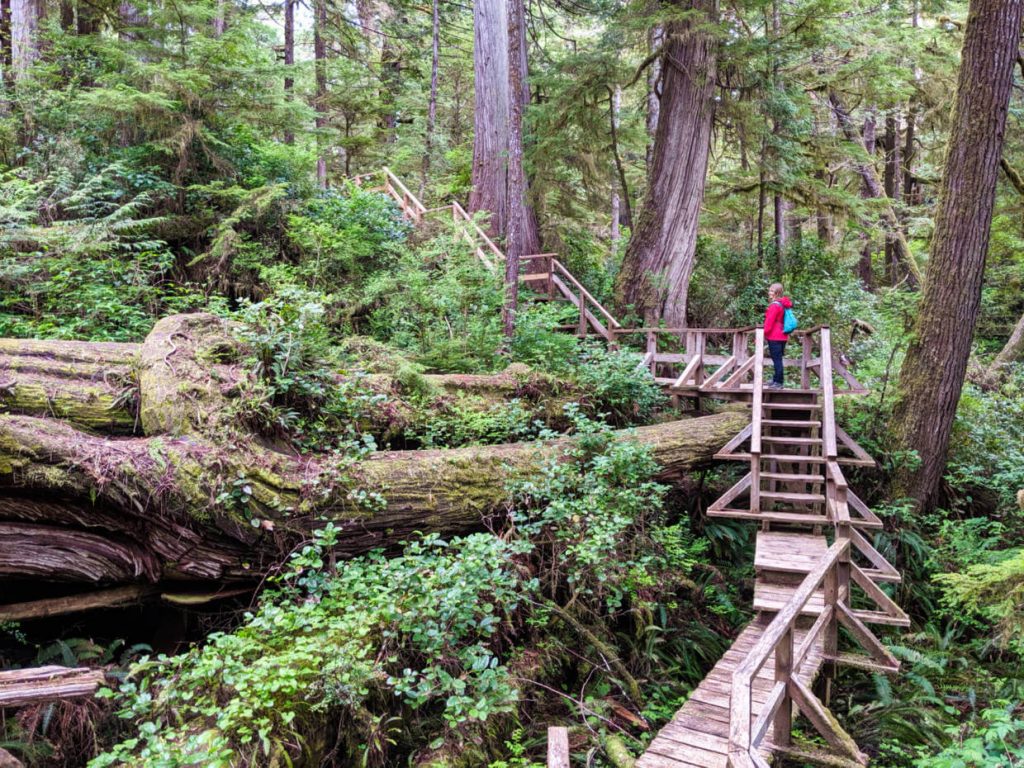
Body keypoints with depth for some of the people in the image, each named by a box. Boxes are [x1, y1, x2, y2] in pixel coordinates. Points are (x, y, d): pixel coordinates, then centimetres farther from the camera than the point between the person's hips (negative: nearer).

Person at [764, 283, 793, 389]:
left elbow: (769, 321, -16)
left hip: (774, 337, -9)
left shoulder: (774, 305, -15)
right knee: (778, 359, 15)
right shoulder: (783, 304, 11)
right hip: (782, 336, 9)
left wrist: (765, 333, -8)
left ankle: (778, 382, -5)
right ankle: (777, 380, 23)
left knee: (777, 359, -7)